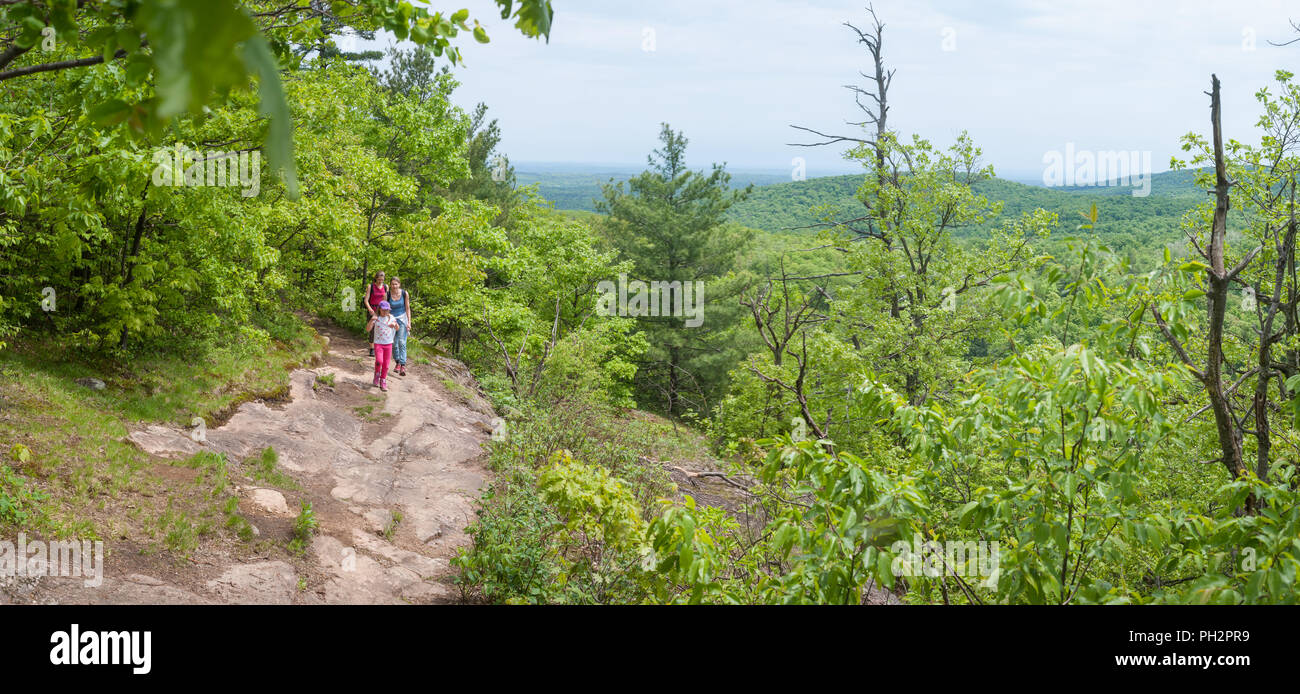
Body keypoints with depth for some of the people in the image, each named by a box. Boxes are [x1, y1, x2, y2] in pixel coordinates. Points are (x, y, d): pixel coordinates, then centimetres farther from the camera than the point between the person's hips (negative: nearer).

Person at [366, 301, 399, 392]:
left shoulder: (391, 317, 1)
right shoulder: (376, 318, -6)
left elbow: (397, 328, -4)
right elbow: (368, 329, -15)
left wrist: (395, 324, -27)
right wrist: (371, 321, -33)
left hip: (388, 344, 3)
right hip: (378, 343, -2)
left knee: (386, 364, 5)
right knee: (379, 361, -21)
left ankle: (383, 382, 19)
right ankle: (377, 374, 9)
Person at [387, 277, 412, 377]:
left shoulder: (404, 293, -7)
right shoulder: (388, 294, -7)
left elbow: (407, 308, -1)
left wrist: (409, 322, -6)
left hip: (402, 319, -2)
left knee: (401, 342, -14)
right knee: (394, 343, 7)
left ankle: (403, 365, -19)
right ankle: (397, 362, 27)